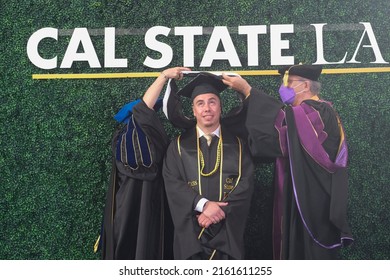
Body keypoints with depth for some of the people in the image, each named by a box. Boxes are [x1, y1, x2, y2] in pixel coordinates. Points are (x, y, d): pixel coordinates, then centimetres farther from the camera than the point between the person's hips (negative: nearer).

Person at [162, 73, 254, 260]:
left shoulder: (236, 145, 6)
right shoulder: (180, 145, 5)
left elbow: (245, 184, -3)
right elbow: (172, 183, -6)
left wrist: (221, 211, -15)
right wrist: (203, 205, -19)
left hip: (227, 231, 1)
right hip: (190, 231, 0)